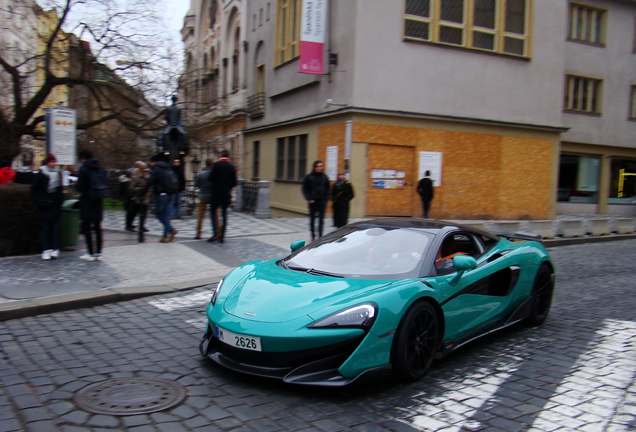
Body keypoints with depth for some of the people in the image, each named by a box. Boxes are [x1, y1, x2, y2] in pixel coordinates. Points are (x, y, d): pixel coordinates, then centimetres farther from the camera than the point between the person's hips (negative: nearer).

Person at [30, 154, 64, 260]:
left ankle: (55, 249, 8)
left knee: (55, 227, 4)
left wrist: (60, 200, 8)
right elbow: (34, 190, -3)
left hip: (56, 206, 4)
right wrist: (40, 202, -10)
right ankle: (46, 250, 1)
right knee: (45, 228, -1)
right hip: (45, 207, -4)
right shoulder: (41, 174, -4)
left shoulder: (58, 173, 11)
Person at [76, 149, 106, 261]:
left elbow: (79, 187, -14)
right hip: (98, 202, 5)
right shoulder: (101, 168, 5)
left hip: (87, 202, -5)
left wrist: (75, 183, 6)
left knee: (86, 227, 2)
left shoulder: (83, 169, -12)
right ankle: (98, 253, 13)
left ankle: (90, 253, 1)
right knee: (98, 227, 10)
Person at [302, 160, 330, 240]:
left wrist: (326, 198, 2)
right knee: (312, 219, 7)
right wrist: (309, 199, -9)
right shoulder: (308, 177, -2)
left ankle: (320, 235, 2)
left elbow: (327, 189, 13)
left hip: (322, 201, 2)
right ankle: (313, 236, 17)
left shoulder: (324, 177, 7)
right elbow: (305, 189, 0)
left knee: (321, 219, -1)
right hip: (313, 202, -1)